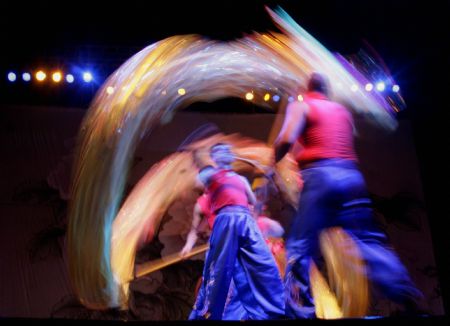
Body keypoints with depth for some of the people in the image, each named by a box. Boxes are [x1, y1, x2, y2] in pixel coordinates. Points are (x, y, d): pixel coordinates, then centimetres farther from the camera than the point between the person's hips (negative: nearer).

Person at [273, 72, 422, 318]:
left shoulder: (301, 106, 8)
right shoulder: (342, 110, 24)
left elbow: (286, 140, -6)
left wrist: (273, 161, 11)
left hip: (320, 175, -5)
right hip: (351, 175, 5)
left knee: (300, 247, -2)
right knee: (370, 241, 8)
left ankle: (299, 312, -9)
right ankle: (408, 298, -3)